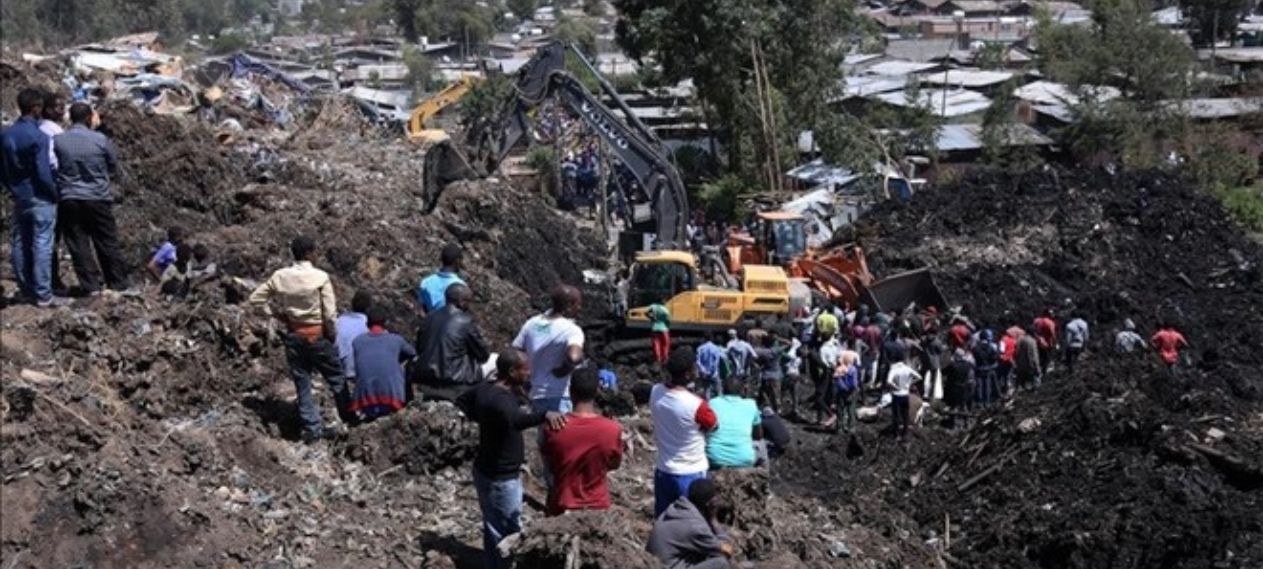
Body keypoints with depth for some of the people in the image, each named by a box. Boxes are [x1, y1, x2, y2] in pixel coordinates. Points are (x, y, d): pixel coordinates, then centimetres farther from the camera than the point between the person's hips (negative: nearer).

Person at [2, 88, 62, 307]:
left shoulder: (6, 135, 3)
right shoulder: (39, 137, -18)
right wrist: (54, 193, -5)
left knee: (19, 244, 13)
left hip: (19, 198, 7)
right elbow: (44, 173, -19)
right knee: (42, 245, -3)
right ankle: (43, 295, -1)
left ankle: (26, 289, 22)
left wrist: (14, 189, 19)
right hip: (40, 199, -7)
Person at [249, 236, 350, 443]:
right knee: (336, 379, 14)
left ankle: (312, 429, 13)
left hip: (293, 335, 4)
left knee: (302, 383, 11)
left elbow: (255, 298, 2)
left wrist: (276, 314, 6)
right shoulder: (320, 277, -16)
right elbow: (330, 312, -17)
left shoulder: (280, 277, -4)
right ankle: (349, 418, 24)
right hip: (317, 334, -4)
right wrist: (332, 333, -1)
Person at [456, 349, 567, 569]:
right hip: (500, 478, -9)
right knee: (507, 533, 5)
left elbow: (462, 401, 19)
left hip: (486, 470, 9)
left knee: (495, 529, 25)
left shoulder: (484, 388, -1)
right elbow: (517, 420, -53)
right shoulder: (500, 400, -31)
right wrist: (545, 414, -69)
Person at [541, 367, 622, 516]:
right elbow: (614, 464, 2)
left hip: (562, 508, 0)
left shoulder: (555, 427, -16)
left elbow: (550, 465, -1)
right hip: (597, 507, 0)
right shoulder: (611, 429, -16)